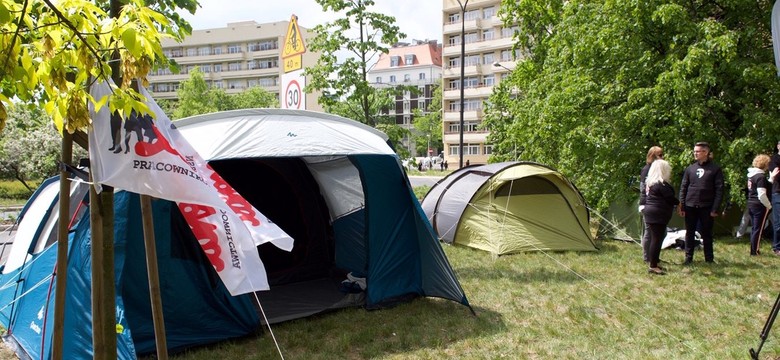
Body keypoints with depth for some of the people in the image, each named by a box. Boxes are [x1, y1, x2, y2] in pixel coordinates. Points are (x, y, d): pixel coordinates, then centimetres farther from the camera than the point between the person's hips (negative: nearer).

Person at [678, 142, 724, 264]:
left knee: (707, 234, 8)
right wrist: (681, 206, 0)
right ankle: (688, 258, 17)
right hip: (690, 207, 3)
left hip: (706, 208, -3)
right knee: (689, 233, 8)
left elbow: (719, 190, -5)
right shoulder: (690, 168, 6)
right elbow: (683, 187, 7)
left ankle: (709, 259, 18)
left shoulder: (715, 169, -3)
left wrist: (715, 209, -11)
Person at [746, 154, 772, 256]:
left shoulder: (751, 174, 8)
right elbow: (762, 195, -22)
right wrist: (769, 205, -9)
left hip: (750, 204, 8)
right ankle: (754, 251, 6)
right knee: (758, 229, 1)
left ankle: (754, 249, 25)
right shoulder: (761, 177, -19)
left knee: (755, 228, 17)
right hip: (759, 206, -8)